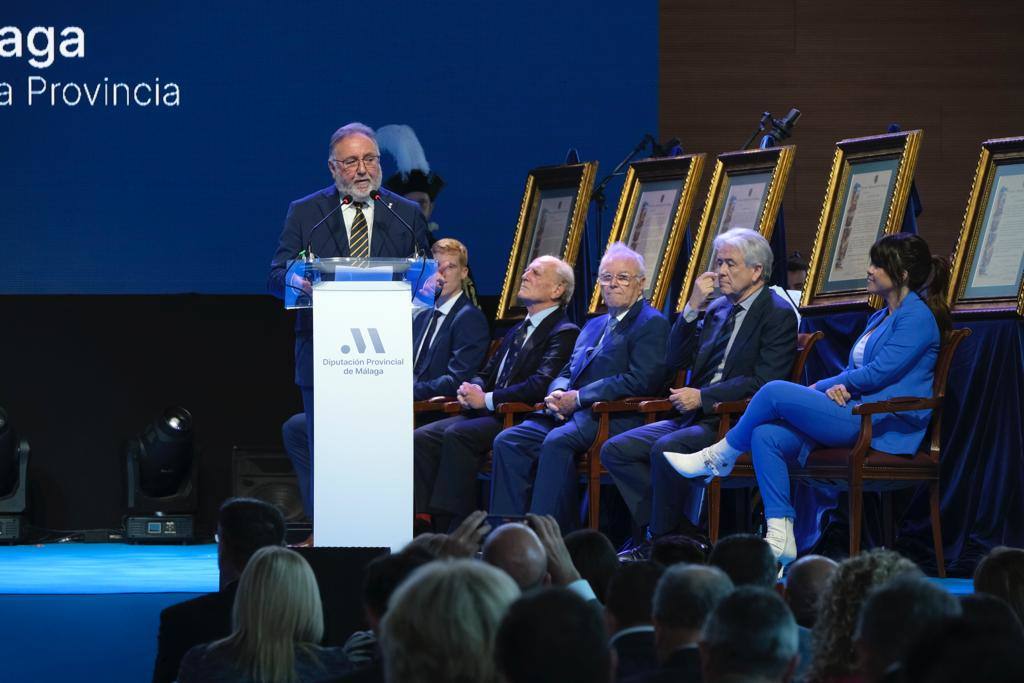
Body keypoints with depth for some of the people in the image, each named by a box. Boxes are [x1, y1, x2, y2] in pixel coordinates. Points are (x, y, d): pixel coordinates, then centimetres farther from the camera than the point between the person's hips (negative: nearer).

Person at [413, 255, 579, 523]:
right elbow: (487, 373, 27)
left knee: (457, 434, -31)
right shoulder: (517, 331, 26)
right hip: (488, 413, 9)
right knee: (421, 438, -11)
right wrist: (473, 389, 2)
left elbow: (541, 385, -18)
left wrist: (487, 399, -14)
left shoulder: (564, 333, -4)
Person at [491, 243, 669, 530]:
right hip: (569, 412, 8)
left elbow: (641, 380, -13)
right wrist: (557, 394, 0)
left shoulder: (652, 324, 0)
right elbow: (567, 373, 26)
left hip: (614, 418, -8)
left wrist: (578, 398, -13)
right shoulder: (594, 325, 27)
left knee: (557, 441, -35)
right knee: (507, 441, -14)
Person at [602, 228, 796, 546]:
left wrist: (702, 397, -17)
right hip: (695, 417, 8)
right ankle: (682, 528, -10)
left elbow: (763, 382, -14)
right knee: (615, 449, -7)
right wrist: (692, 308, 1)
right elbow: (676, 362, 13)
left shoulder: (778, 315, -4)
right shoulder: (716, 309, 18)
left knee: (666, 449, -33)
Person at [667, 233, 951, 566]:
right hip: (855, 414, 10)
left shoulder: (917, 317, -7)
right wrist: (837, 386, -2)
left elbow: (878, 373, -15)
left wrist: (822, 387, -5)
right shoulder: (880, 317, 25)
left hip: (886, 424, -10)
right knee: (767, 436, -10)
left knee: (776, 392, -18)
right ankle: (781, 538, -14)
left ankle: (719, 457, 4)